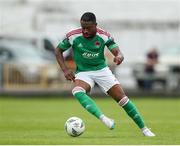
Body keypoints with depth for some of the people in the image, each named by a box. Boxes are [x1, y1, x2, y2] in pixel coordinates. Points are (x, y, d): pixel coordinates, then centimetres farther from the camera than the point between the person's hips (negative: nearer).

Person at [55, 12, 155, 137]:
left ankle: (144, 128, 7)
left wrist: (119, 56, -43)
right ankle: (103, 118, -47)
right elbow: (58, 51, 0)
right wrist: (65, 70, -12)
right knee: (77, 92, -34)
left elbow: (118, 52, -17)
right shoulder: (73, 36, -14)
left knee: (122, 98, -7)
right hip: (83, 72, 0)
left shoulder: (104, 36, -13)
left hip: (102, 70, 1)